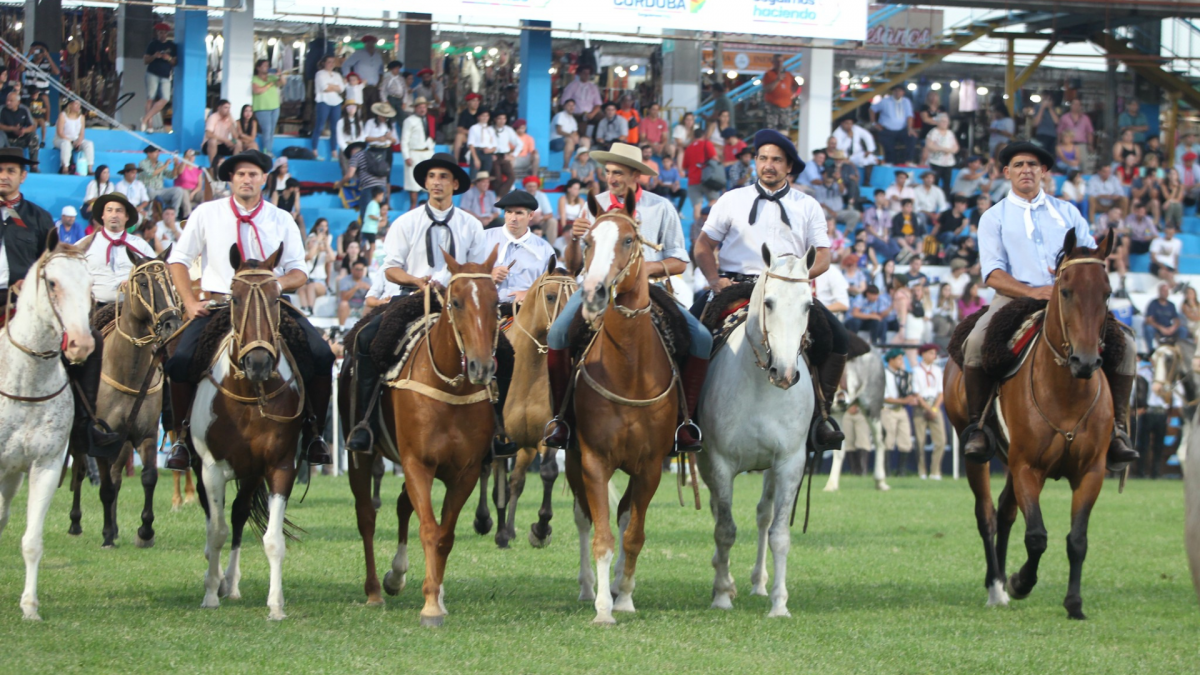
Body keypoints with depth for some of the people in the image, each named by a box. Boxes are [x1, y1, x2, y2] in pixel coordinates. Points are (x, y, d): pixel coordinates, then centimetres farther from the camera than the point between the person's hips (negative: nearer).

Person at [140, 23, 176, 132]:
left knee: (165, 99, -13)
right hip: (152, 74, -2)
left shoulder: (172, 45, 12)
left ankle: (145, 119, -8)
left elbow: (175, 61, 13)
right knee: (150, 99, -10)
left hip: (165, 76, 2)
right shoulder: (153, 44, 7)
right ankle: (148, 124, -9)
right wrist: (154, 56, -13)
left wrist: (169, 58, -8)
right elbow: (145, 60, 6)